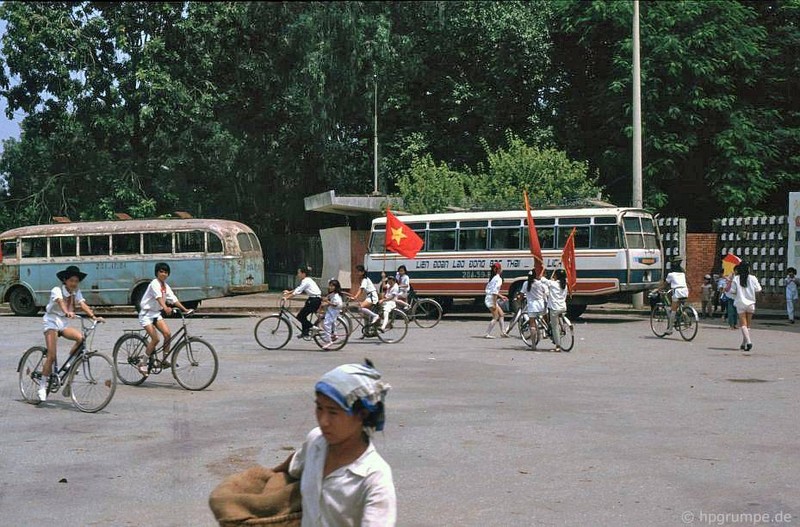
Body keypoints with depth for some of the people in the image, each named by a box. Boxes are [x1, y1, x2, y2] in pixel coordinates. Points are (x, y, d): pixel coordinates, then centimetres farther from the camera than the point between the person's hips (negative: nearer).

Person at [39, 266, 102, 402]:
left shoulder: (76, 292, 2)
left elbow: (83, 304, -12)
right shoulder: (57, 290, -16)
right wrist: (67, 312, -58)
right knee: (51, 356, -15)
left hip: (63, 324, 5)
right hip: (52, 323, -5)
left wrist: (94, 317, -29)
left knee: (80, 337, -24)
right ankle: (42, 387, -6)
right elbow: (60, 302, -37)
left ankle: (69, 364, -4)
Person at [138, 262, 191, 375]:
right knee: (155, 339, -17)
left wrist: (185, 309, -6)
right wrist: (165, 308, -51)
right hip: (146, 314, -7)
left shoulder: (166, 286, 9)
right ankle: (143, 363, -4)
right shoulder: (154, 284, -16)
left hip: (156, 314, 7)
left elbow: (174, 299, 5)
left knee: (168, 334, -12)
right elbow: (158, 297, -34)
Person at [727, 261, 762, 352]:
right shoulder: (752, 278, -5)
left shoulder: (736, 279, -7)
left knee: (743, 324, -3)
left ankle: (748, 341, -23)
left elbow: (732, 291, -4)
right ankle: (743, 343, 18)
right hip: (750, 303, 2)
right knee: (748, 325, 14)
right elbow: (758, 290, 1)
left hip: (740, 304, -2)